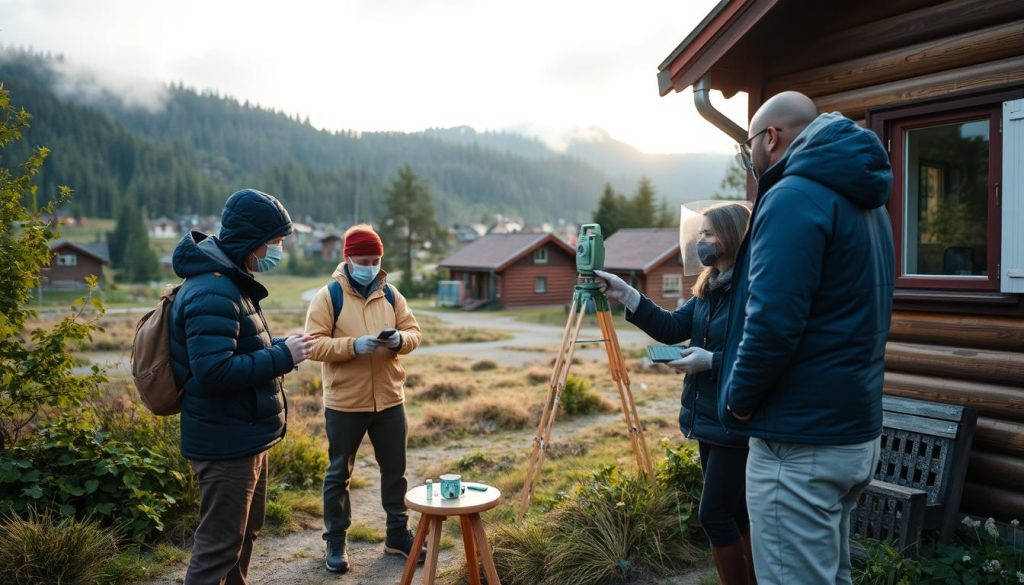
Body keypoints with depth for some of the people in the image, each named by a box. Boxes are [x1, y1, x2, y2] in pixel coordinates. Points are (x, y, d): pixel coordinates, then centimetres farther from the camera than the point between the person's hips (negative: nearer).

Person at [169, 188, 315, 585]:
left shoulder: (229, 283, 12)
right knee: (219, 544, 1)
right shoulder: (213, 293, -23)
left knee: (245, 532, 24)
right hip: (225, 443, -11)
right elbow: (213, 373, -30)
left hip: (244, 437, 11)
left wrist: (280, 347, 3)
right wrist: (283, 357, -23)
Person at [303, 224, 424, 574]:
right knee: (339, 473, 10)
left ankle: (398, 535, 29)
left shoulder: (390, 294, 5)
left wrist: (400, 339, -17)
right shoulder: (327, 296, -8)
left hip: (389, 400, 4)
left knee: (395, 470, 13)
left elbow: (414, 332, 6)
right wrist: (354, 345, -27)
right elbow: (314, 345, -14)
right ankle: (335, 542, 25)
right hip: (344, 403, -4)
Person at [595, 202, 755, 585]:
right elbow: (672, 328, 2)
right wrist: (627, 296, -7)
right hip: (707, 418, 9)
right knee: (734, 512, 17)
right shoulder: (708, 288, 10)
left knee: (713, 515, -3)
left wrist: (710, 361, -24)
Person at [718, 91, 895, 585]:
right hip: (856, 431, 10)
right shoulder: (864, 200, 14)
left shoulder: (794, 196, -16)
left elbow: (773, 322, -25)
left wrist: (738, 400, -9)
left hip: (801, 443, -10)